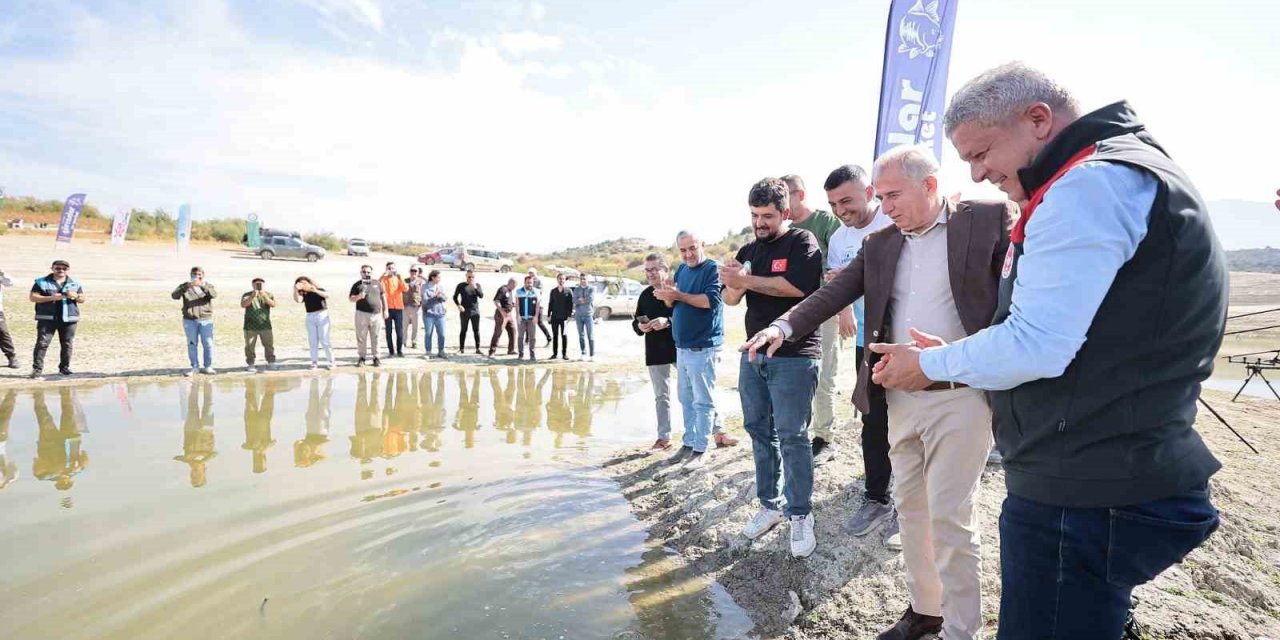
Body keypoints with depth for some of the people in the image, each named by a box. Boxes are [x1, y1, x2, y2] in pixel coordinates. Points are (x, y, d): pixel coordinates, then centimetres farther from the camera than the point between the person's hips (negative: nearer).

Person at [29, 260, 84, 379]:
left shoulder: (75, 284, 13)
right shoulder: (42, 282, 4)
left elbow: (82, 299, 15)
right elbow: (32, 297, -2)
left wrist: (76, 296, -9)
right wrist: (50, 298, -16)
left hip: (69, 319, 3)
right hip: (47, 318, -2)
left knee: (67, 344, 6)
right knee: (42, 343, -7)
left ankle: (64, 367, 17)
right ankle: (37, 369, -6)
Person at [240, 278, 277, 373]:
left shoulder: (268, 294, 10)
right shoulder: (247, 295, 6)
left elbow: (273, 305, -6)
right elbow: (243, 305, -11)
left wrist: (265, 296, -21)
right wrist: (252, 297, -24)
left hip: (265, 325, 1)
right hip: (250, 326, -1)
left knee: (269, 345, 1)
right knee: (250, 346, 1)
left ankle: (271, 362, 9)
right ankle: (250, 364, 7)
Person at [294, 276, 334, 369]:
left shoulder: (319, 290, 1)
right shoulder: (303, 294, 7)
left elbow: (327, 295, -18)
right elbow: (297, 300, -12)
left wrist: (316, 291, -30)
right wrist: (295, 290, -23)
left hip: (322, 315, -4)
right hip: (310, 317, 4)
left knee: (324, 340, -4)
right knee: (312, 341, 6)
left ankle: (330, 361, 2)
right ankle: (314, 362, 12)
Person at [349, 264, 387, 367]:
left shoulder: (377, 283, 12)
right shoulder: (357, 285, 6)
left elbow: (383, 296, 16)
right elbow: (351, 298, 3)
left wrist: (385, 310, 10)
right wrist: (359, 297, -18)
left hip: (376, 314, 1)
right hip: (362, 314, -1)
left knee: (375, 338, 4)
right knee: (361, 337, 2)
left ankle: (376, 357, 11)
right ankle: (361, 358, 9)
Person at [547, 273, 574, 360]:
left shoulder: (568, 291, 1)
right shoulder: (553, 291, 10)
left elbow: (571, 304, -2)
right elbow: (550, 303, 12)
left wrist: (569, 315, -9)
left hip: (564, 317, -3)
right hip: (555, 317, 3)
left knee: (564, 335, 1)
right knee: (555, 335, 6)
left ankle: (564, 354, 6)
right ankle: (555, 353, 12)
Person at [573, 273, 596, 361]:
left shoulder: (591, 289, 2)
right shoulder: (576, 290, 10)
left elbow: (591, 299, -15)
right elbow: (574, 301, -5)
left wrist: (580, 299, -5)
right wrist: (585, 300, -13)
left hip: (588, 315, -3)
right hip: (578, 315, 3)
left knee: (591, 336, -6)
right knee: (581, 336, 6)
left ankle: (592, 355, -5)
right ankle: (583, 354, 12)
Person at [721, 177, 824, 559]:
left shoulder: (802, 242, -4)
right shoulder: (749, 250, 15)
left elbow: (797, 286, -20)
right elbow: (730, 300, 11)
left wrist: (746, 280, -15)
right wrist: (734, 284, -12)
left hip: (793, 356, -6)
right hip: (753, 353, 7)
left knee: (792, 436, -4)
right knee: (758, 430, 11)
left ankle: (800, 514, 9)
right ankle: (769, 504, 23)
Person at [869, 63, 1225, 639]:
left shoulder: (1092, 184, -18)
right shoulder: (1129, 171, 16)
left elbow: (1034, 347, -24)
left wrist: (933, 363, -7)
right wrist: (953, 358, 12)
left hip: (1085, 499, -11)